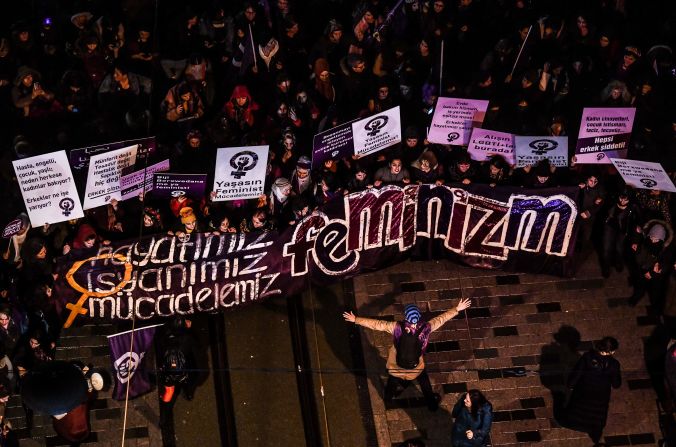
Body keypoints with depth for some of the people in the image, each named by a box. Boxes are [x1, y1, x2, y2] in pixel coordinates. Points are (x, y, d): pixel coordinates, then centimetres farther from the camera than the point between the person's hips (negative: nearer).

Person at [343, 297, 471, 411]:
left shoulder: (397, 328, -32)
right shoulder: (426, 328, -30)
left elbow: (376, 324, -26)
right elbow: (441, 319, -16)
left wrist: (356, 319, -18)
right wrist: (457, 309, -3)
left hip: (397, 365, 0)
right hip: (416, 367, 0)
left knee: (393, 381, 34)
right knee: (425, 383, 30)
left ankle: (388, 396, 61)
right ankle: (432, 404, 50)